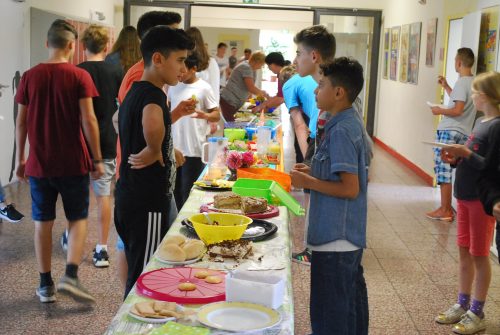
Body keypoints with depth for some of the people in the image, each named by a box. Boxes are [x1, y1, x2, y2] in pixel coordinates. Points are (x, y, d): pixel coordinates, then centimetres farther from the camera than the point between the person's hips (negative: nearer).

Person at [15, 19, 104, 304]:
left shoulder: (30, 77, 1)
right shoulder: (79, 76, -8)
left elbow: (21, 122, 4)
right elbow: (88, 120, -12)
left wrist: (21, 159, 14)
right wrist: (97, 159, -5)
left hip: (39, 163, 3)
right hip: (73, 163, -2)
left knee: (43, 221, 12)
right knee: (78, 219, 10)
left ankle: (46, 284, 17)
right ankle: (71, 275, -6)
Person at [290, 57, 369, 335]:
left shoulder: (340, 131, -19)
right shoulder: (352, 124, 10)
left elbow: (350, 188, -23)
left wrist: (308, 182, -15)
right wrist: (314, 172, 10)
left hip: (335, 239, -10)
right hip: (351, 235, 10)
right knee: (352, 302, 20)